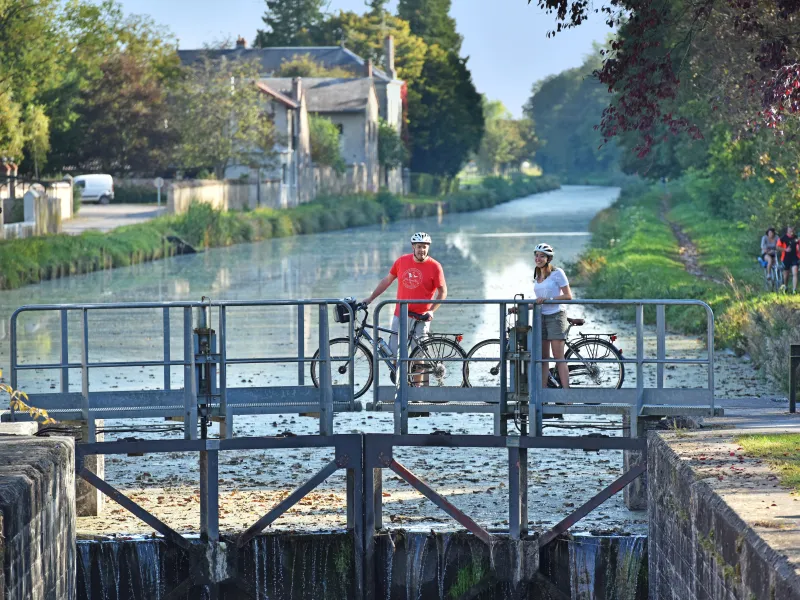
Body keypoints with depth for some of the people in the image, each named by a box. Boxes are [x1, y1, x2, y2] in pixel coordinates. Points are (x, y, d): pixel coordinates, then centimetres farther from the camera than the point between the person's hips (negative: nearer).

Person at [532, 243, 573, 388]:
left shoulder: (557, 273, -5)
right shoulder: (537, 277, 15)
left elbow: (568, 296, -9)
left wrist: (547, 299, -18)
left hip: (555, 316, -7)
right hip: (541, 317, 7)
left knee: (559, 357, -10)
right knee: (543, 358, 2)